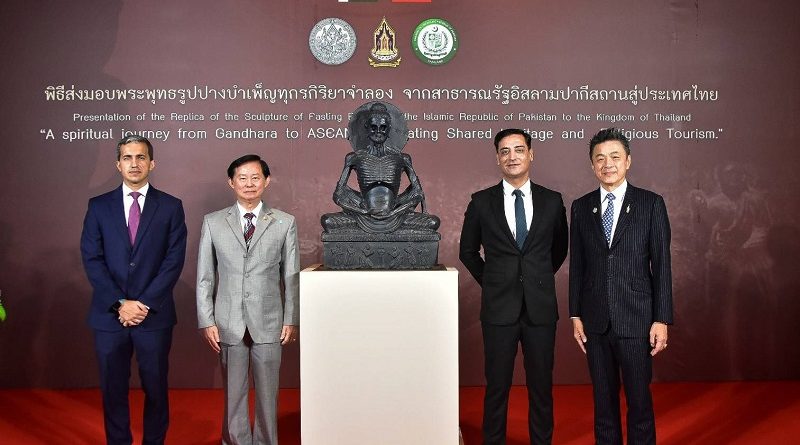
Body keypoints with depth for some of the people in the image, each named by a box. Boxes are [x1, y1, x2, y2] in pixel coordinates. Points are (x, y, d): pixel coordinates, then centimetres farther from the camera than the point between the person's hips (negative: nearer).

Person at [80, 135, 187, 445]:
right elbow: (92, 259, -1)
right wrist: (120, 303, -10)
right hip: (109, 315, 1)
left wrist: (144, 304, -11)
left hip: (154, 315, -1)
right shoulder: (99, 206, 5)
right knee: (112, 389, 10)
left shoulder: (171, 207, 2)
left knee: (155, 387, 8)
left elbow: (174, 260, -4)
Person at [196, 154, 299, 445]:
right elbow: (204, 277, 5)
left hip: (268, 323, 0)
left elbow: (291, 276, 3)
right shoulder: (213, 223, 5)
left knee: (267, 393, 8)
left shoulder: (285, 223, 3)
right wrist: (206, 321, 0)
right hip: (229, 323, 1)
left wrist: (291, 320, 1)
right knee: (233, 393, 9)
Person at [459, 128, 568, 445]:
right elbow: (468, 251, 12)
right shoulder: (482, 202, 0)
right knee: (497, 386, 7)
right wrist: (491, 283, 9)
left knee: (541, 386, 10)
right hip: (499, 308, -1)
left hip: (540, 308, 1)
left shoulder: (552, 201, 3)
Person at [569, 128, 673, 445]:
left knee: (639, 398, 6)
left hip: (636, 320, -2)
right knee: (603, 398, 13)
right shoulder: (581, 207, 6)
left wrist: (662, 320, -7)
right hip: (595, 322, 3)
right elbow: (576, 266, 8)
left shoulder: (651, 204, -2)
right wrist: (575, 315, 5)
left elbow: (661, 265, -3)